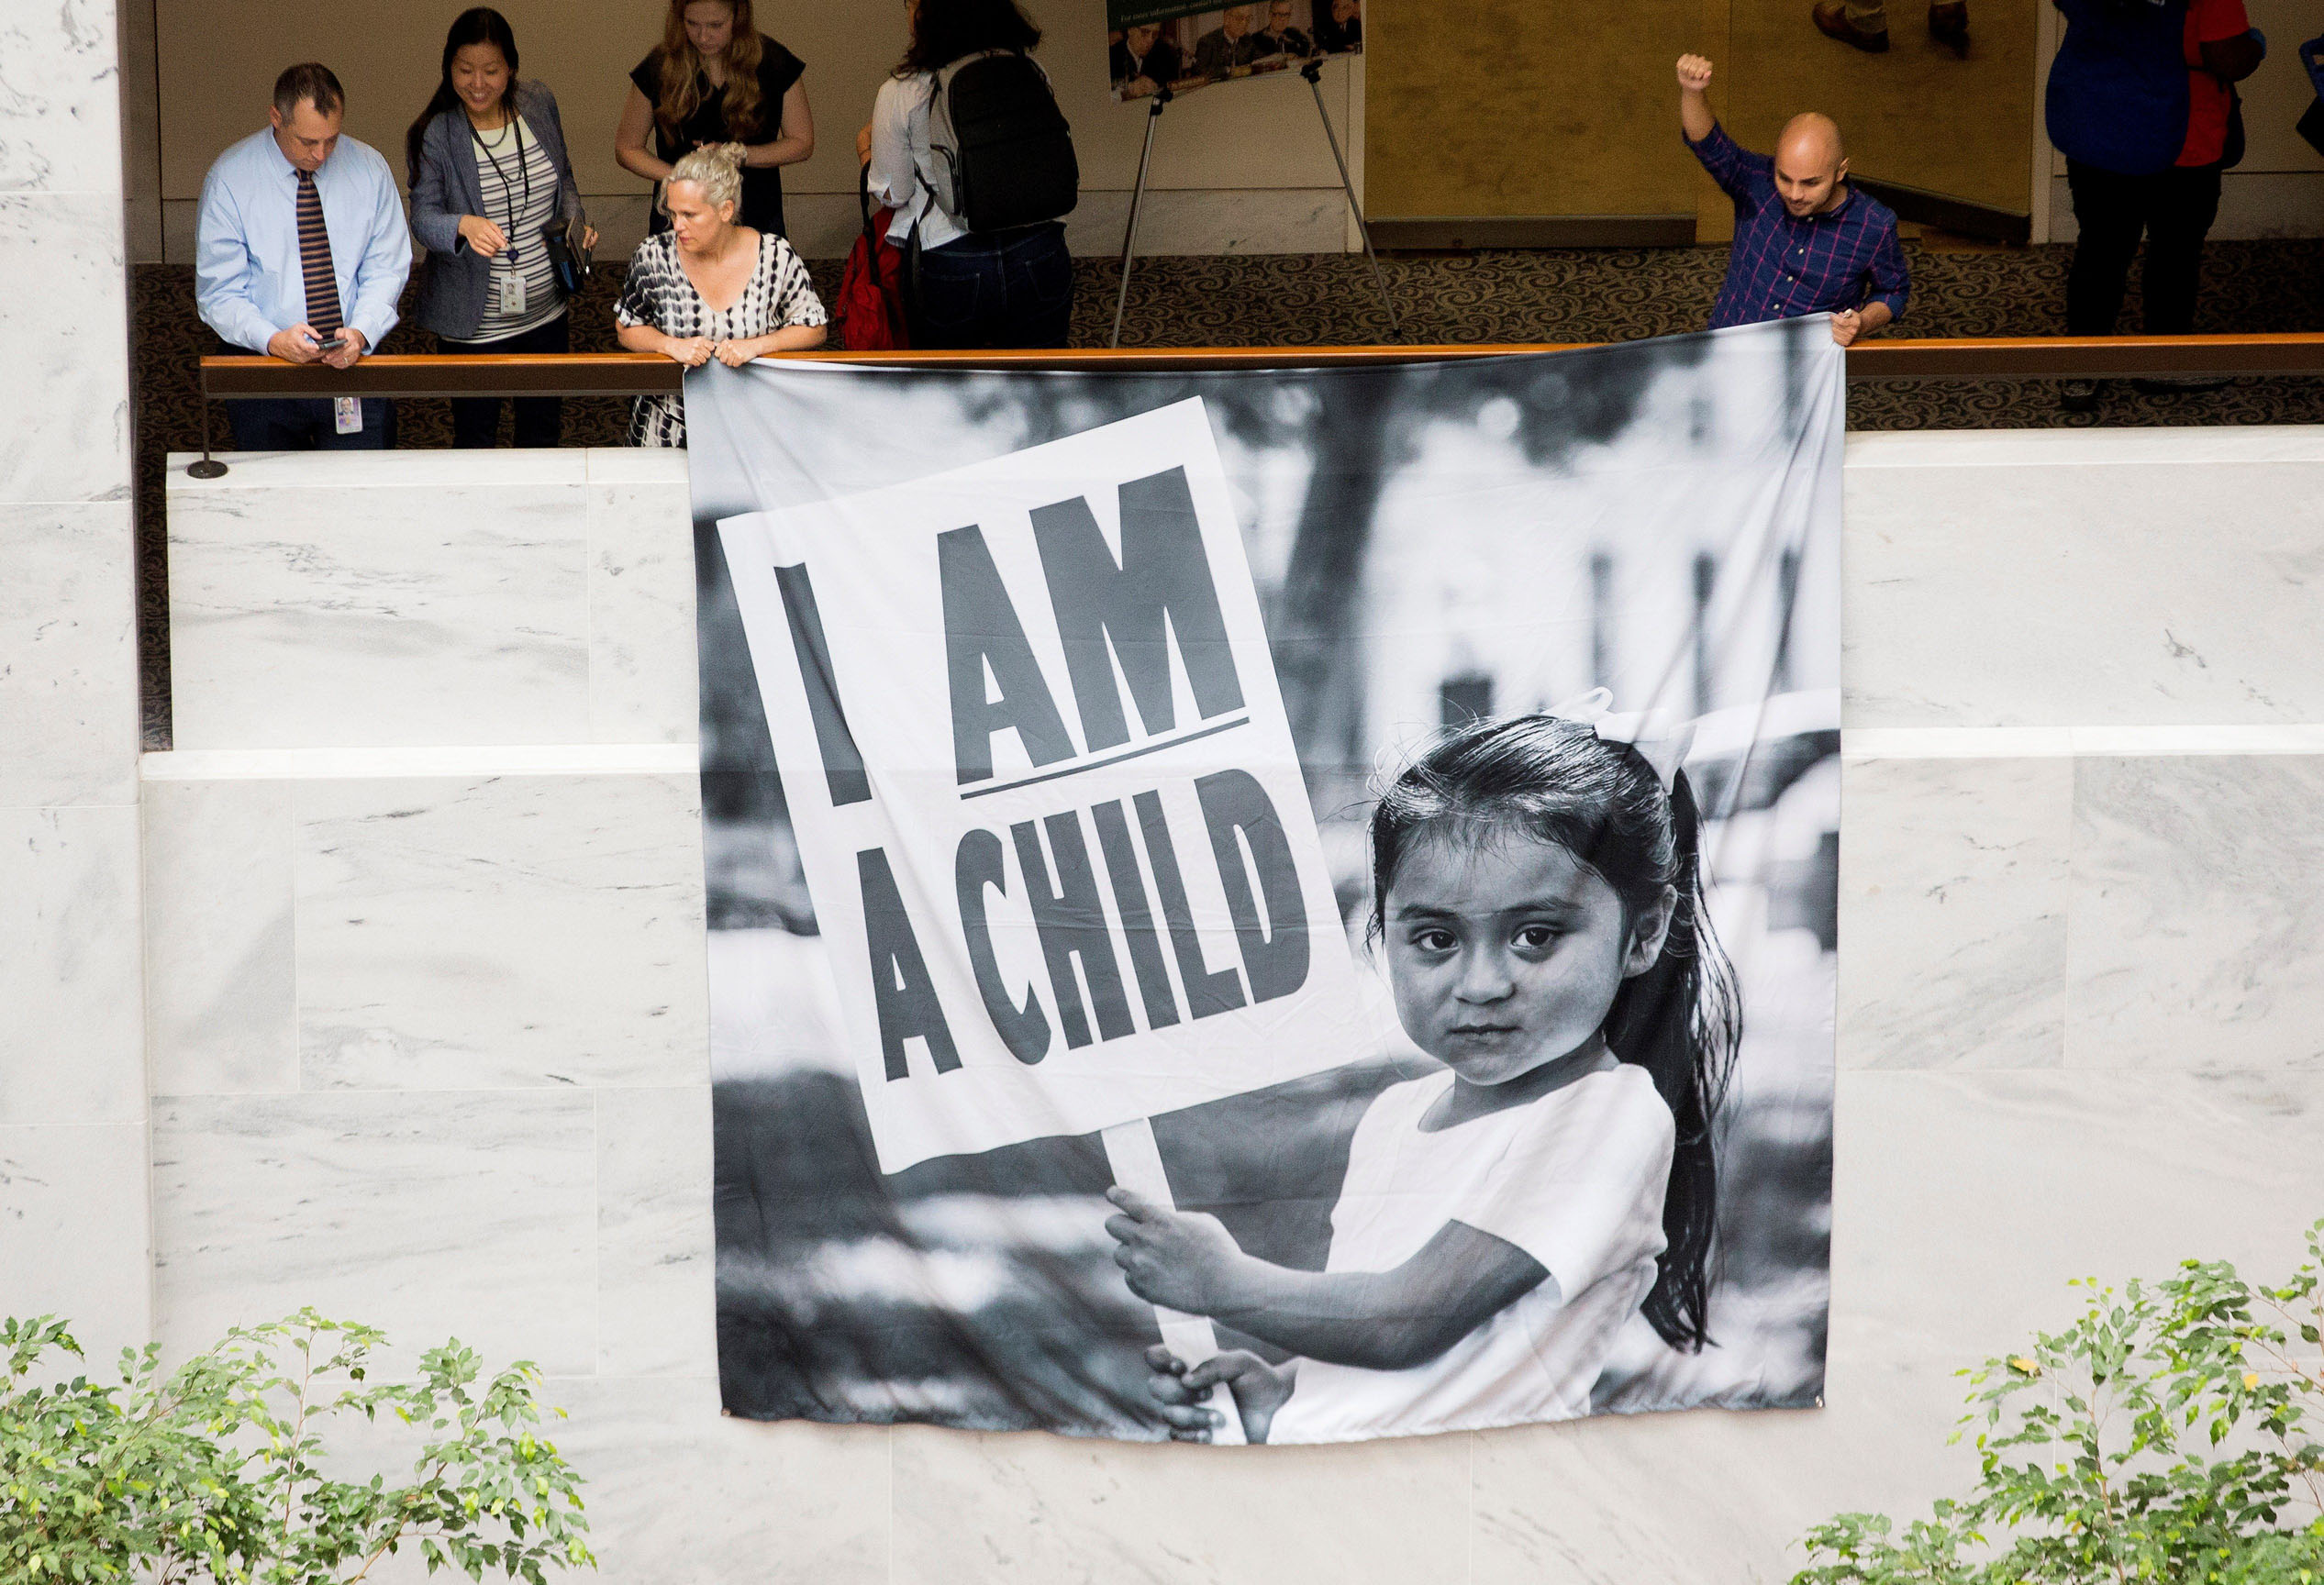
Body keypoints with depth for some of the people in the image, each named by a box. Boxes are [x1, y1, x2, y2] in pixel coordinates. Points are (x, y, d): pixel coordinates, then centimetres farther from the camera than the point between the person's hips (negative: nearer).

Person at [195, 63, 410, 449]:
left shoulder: (370, 169, 0)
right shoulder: (229, 179, -7)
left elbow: (387, 271, 2)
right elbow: (218, 292, -6)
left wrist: (360, 332, -18)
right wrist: (272, 340, -25)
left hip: (355, 362, 1)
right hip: (264, 370, -1)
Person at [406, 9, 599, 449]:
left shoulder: (540, 104, -1)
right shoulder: (433, 135, -15)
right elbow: (423, 218, -20)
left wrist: (575, 219, -6)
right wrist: (464, 226, -42)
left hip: (545, 311, 4)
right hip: (472, 324, -4)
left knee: (544, 430, 19)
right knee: (475, 438, 9)